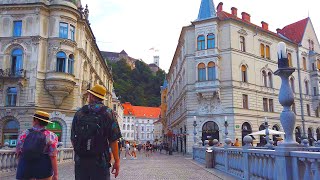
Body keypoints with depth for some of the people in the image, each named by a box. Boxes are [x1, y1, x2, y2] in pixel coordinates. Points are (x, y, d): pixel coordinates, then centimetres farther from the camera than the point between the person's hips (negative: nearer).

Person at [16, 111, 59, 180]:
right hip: (43, 169, -2)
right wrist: (55, 174, -9)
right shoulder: (50, 136, -8)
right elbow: (53, 156, -12)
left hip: (24, 169, 3)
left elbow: (18, 153, 9)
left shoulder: (24, 134, 1)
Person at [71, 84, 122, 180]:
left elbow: (73, 139, 10)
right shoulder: (108, 113, -5)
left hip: (80, 160, 4)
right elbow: (113, 140, -9)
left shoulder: (79, 113, 6)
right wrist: (117, 161, -2)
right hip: (100, 161, -3)